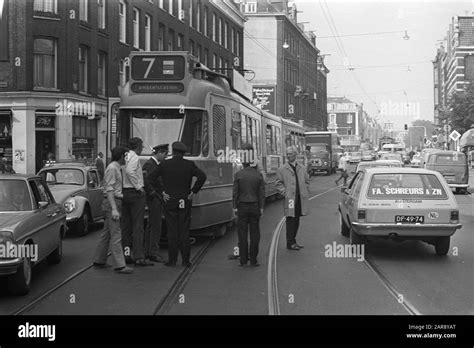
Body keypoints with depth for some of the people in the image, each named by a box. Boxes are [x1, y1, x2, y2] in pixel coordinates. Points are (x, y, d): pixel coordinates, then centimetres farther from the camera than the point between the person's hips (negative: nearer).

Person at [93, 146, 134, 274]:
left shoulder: (116, 168, 17)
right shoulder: (112, 168, -12)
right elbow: (109, 190, -19)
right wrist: (114, 209, -24)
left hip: (115, 202, 10)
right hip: (112, 203, -10)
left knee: (106, 234, 14)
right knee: (116, 235, -11)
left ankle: (99, 261, 21)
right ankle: (120, 265, -13)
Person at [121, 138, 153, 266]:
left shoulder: (125, 156, 12)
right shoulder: (134, 157, -10)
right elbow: (129, 171, -26)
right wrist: (139, 186, -19)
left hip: (124, 192, 8)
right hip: (135, 193, -8)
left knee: (125, 225, 11)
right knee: (137, 226, -7)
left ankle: (126, 253, 15)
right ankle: (138, 257, -8)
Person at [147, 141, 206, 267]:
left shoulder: (165, 164, 1)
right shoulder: (189, 164, 1)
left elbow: (151, 177, -5)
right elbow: (202, 176, -9)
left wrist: (162, 191, -2)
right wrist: (193, 191, -3)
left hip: (169, 201, 0)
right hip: (185, 202, 0)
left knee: (172, 231, 2)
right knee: (184, 231, 4)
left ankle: (172, 260, 3)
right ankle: (185, 260, 4)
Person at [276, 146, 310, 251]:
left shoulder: (301, 168, 12)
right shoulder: (282, 169, -1)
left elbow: (306, 181, 19)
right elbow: (279, 183, -2)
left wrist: (306, 193, 6)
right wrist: (285, 193, -13)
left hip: (300, 199, 5)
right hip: (289, 198, -5)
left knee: (296, 220, 11)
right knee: (290, 220, -5)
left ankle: (293, 241, 21)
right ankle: (290, 243, 1)